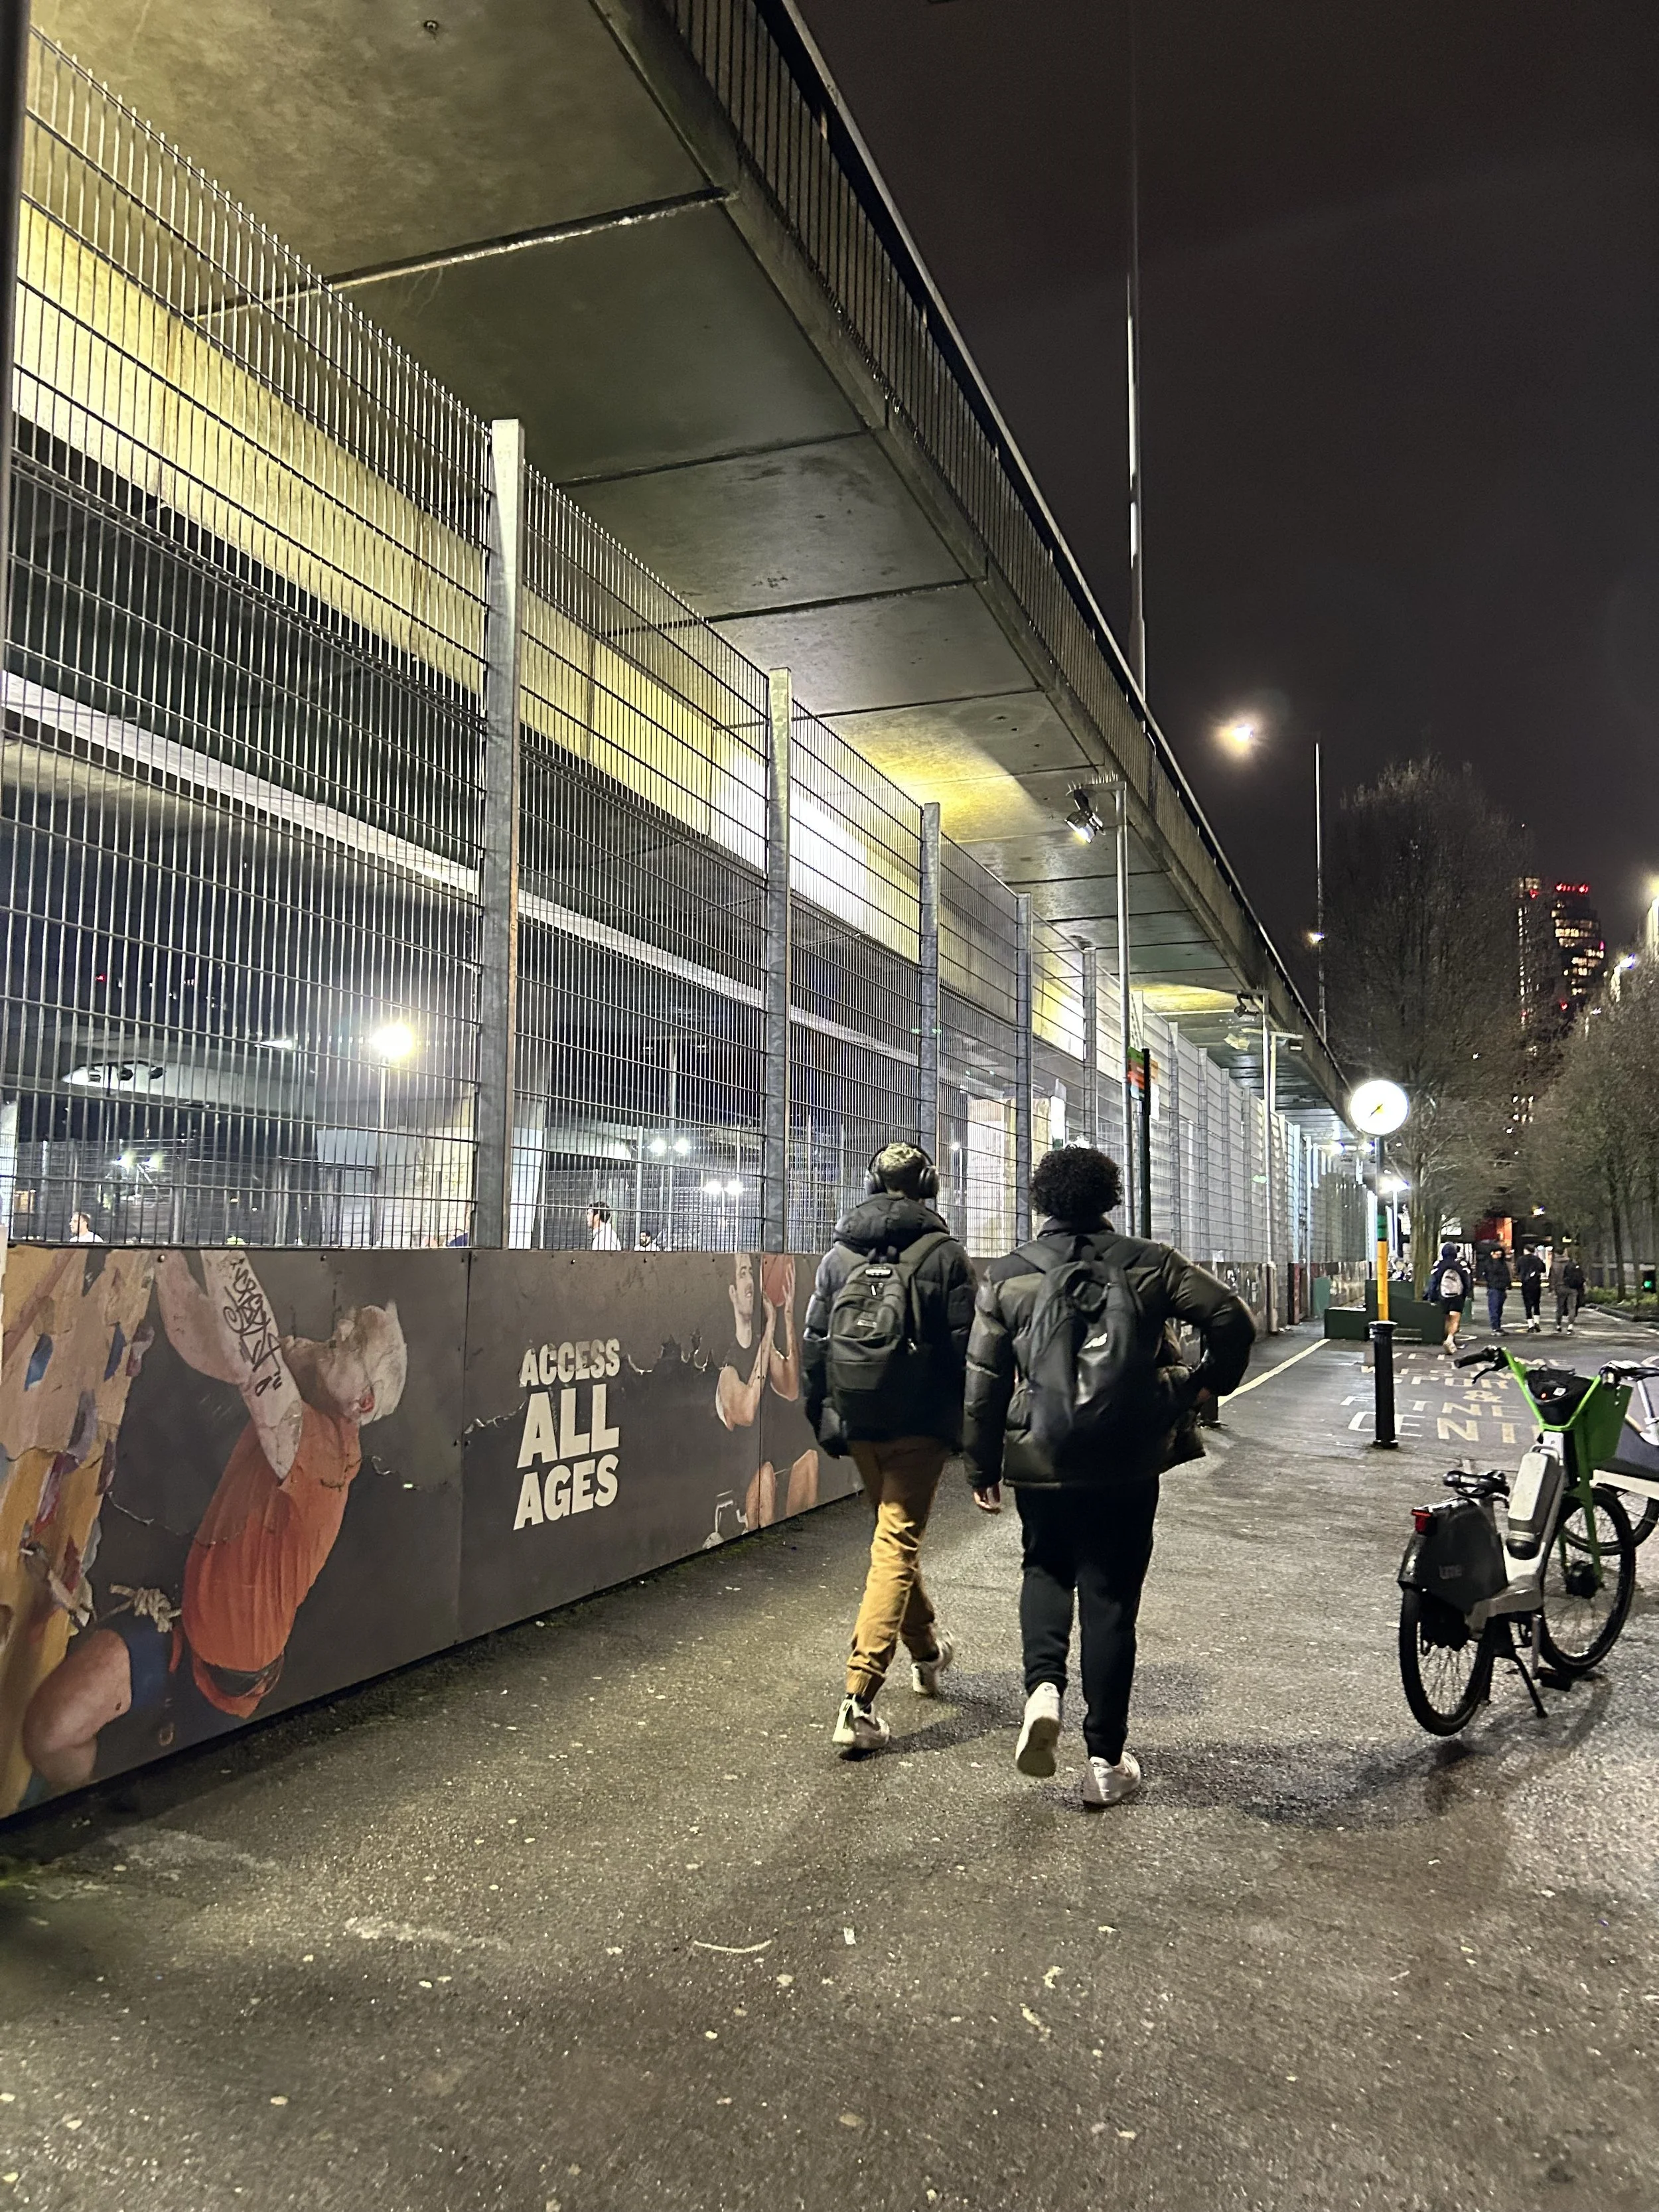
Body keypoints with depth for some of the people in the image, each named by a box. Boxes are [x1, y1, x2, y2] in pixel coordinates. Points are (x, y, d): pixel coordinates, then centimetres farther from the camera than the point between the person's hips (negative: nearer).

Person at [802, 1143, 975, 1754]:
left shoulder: (838, 1255, 6)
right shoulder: (944, 1254, -7)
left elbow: (813, 1344, 8)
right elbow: (966, 1348, -8)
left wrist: (823, 1419, 16)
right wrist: (971, 1427, 2)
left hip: (857, 1424, 5)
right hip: (919, 1426, -4)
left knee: (894, 1536, 23)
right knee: (897, 1548, -3)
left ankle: (928, 1648, 43)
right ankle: (860, 1701, -10)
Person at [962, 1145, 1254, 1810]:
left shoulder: (1007, 1277, 0)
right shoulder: (1148, 1263, 0)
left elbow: (983, 1381, 2)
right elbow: (1232, 1319, -6)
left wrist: (982, 1466, 10)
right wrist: (1210, 1383, 11)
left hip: (1039, 1462, 1)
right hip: (1127, 1465, 0)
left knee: (1045, 1569, 24)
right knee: (1111, 1600, 8)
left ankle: (1043, 1687, -1)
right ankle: (1105, 1761, 13)